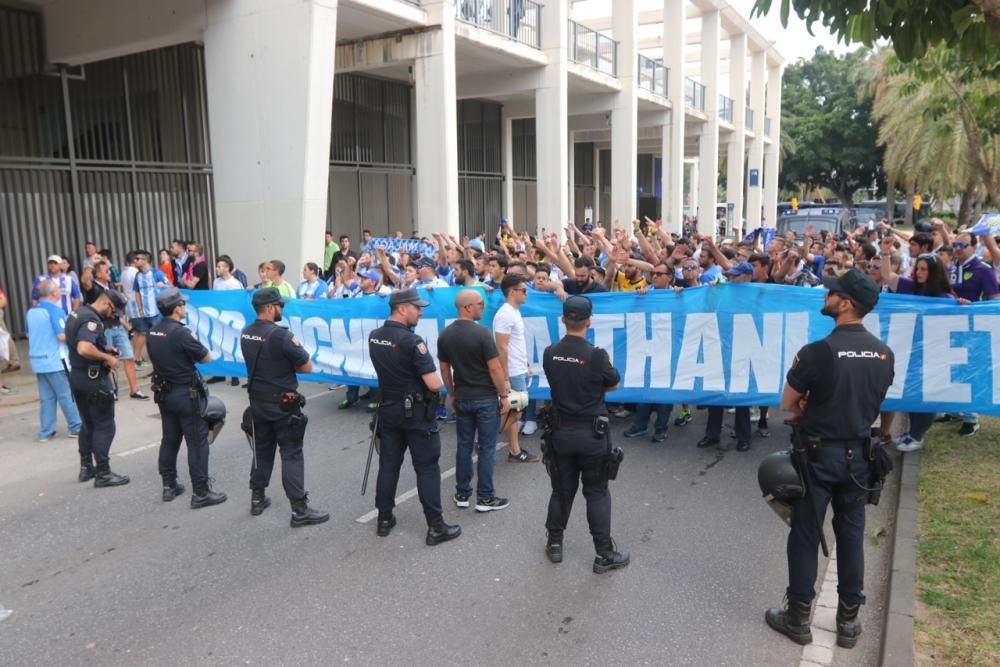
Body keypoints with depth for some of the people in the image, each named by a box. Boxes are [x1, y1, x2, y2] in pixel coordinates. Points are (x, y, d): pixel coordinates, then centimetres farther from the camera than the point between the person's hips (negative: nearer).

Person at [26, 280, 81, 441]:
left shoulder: (31, 312, 9)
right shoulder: (55, 310, -14)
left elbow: (30, 335, 18)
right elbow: (62, 336, -20)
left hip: (37, 361, 7)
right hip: (56, 361, -7)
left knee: (46, 398, 10)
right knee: (67, 396, 3)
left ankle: (46, 432, 12)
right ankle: (76, 427, 10)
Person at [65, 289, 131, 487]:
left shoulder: (78, 312, 10)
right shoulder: (92, 319, -21)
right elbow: (84, 349, -35)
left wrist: (104, 349, 11)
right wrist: (107, 357, -21)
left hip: (77, 375, 10)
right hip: (93, 378, -10)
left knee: (88, 424, 20)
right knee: (104, 426, -1)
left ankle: (86, 467, 28)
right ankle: (103, 473, 2)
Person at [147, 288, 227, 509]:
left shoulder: (153, 332, 4)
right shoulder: (180, 333, -21)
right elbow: (206, 358, -12)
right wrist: (194, 342, 6)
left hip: (164, 393, 8)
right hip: (186, 394, -8)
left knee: (169, 440, 17)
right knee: (197, 442, -1)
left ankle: (169, 486, 26)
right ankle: (201, 493, 1)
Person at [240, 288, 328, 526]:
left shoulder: (246, 334, 4)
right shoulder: (280, 335, -21)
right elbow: (307, 367, -16)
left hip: (257, 401, 7)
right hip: (282, 404, -7)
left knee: (262, 449, 19)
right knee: (292, 454, -3)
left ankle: (257, 498, 29)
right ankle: (299, 510, -1)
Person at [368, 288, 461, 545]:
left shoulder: (374, 337, 2)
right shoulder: (411, 341, -22)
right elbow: (434, 385, -22)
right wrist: (437, 380, -1)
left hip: (388, 408, 7)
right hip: (416, 412, -7)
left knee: (388, 464, 14)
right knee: (427, 468, 1)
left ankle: (384, 519, 24)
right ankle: (436, 527, 6)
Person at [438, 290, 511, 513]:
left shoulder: (445, 335, 2)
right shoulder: (481, 333, -18)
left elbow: (444, 369, 9)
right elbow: (494, 368, -16)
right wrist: (504, 396, -7)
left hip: (461, 398, 6)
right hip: (485, 398, -6)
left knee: (464, 445, 14)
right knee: (487, 448, 3)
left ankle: (462, 494, 20)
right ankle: (485, 497, 8)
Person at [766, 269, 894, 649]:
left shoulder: (817, 352, -20)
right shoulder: (884, 354, 0)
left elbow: (788, 406, -10)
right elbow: (870, 401, 13)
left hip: (819, 455, -5)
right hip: (858, 455, 5)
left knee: (805, 536, 7)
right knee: (851, 536, 15)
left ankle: (798, 619, 18)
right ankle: (849, 621, 25)